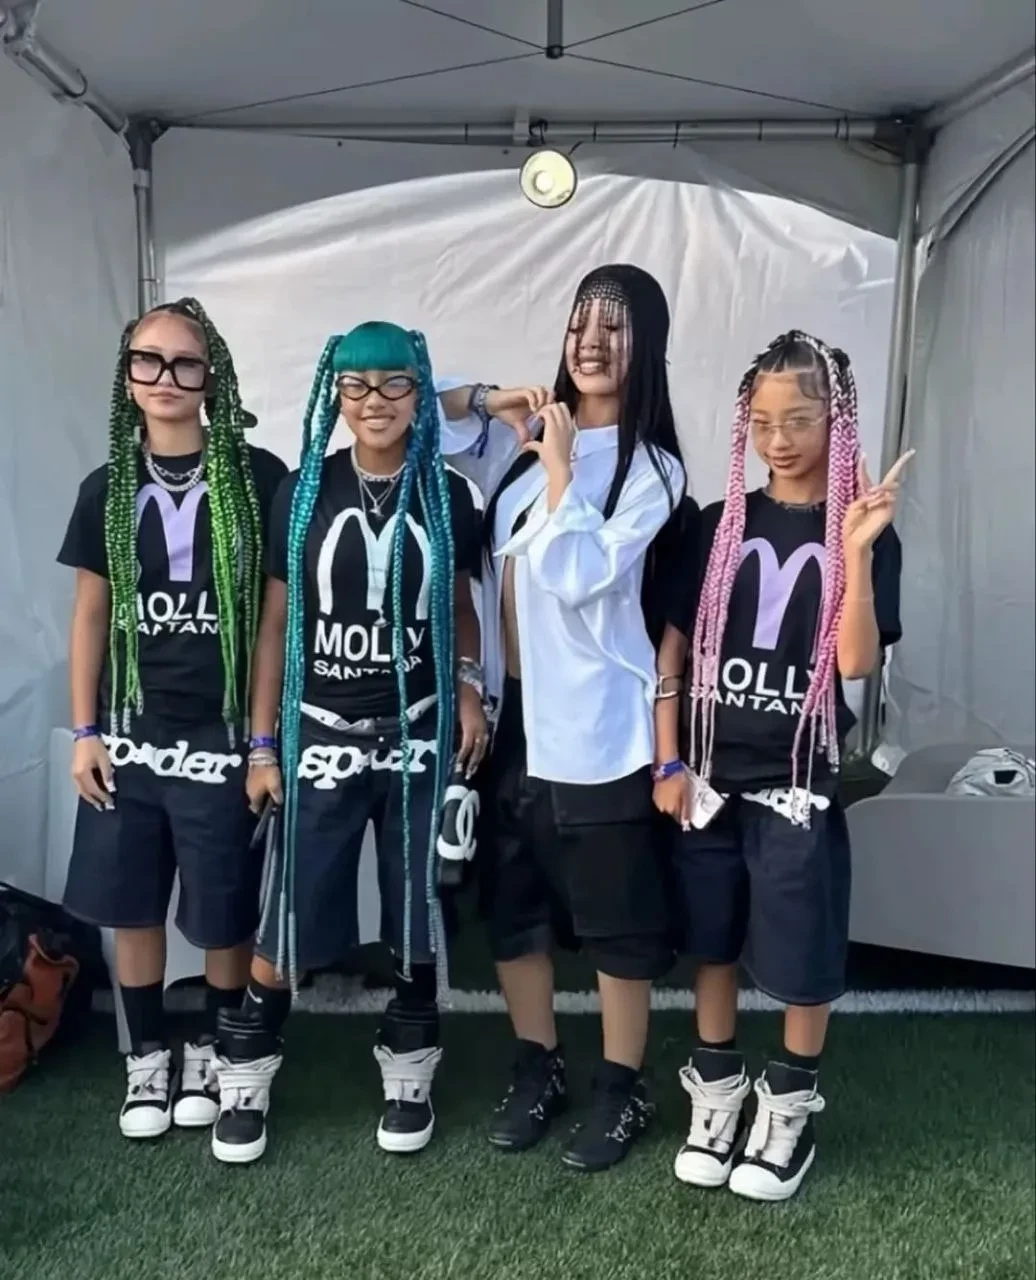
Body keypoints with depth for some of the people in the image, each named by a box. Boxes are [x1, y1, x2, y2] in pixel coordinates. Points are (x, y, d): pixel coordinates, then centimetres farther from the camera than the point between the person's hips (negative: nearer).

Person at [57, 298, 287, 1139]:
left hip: (221, 735, -3)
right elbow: (91, 615, 9)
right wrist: (85, 731, 5)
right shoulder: (108, 488, 6)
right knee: (132, 908, 12)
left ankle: (211, 1052, 29)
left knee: (223, 915, 5)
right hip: (128, 733, 4)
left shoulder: (256, 478, -5)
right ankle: (147, 1057, 31)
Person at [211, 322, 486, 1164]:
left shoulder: (448, 495, 2)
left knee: (416, 921, 9)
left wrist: (469, 689, -2)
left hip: (419, 736, 1)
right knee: (287, 926, 2)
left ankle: (409, 1078, 30)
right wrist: (262, 745, 1)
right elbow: (275, 622, 2)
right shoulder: (303, 491, -1)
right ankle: (245, 1082, 25)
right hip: (321, 735, -1)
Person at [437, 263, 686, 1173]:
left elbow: (575, 577, -18)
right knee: (513, 903, 16)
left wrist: (559, 467, -13)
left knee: (614, 915, 8)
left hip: (593, 721, -5)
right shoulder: (524, 435, 8)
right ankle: (538, 1069, 35)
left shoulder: (651, 468, -7)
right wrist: (495, 401, 0)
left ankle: (622, 1089, 26)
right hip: (508, 708, 6)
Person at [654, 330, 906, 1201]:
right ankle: (717, 1094, 33)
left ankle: (791, 1108, 28)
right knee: (713, 943, 14)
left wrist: (855, 549, -26)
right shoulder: (723, 524, 3)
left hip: (801, 779, -2)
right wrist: (668, 763, -1)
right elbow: (674, 645, 3)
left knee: (802, 956, 6)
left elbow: (856, 662, -16)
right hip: (712, 774, 3)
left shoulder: (863, 530, -5)